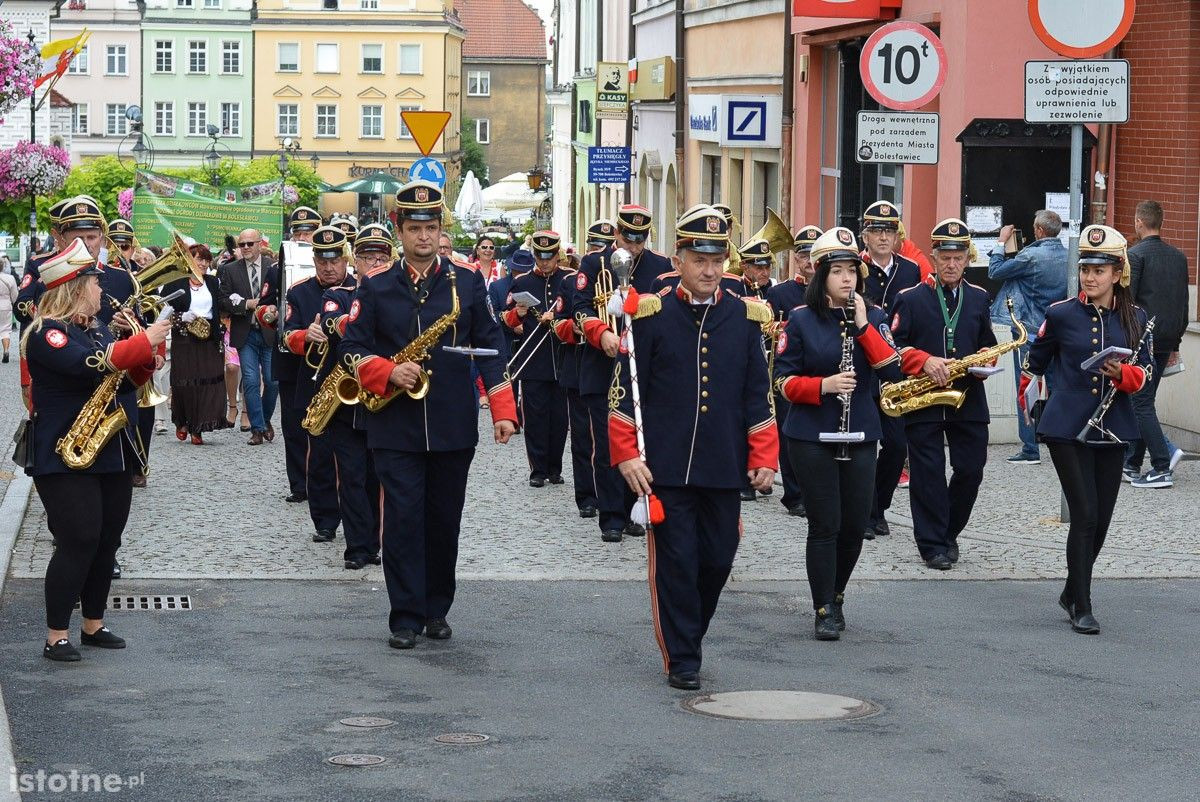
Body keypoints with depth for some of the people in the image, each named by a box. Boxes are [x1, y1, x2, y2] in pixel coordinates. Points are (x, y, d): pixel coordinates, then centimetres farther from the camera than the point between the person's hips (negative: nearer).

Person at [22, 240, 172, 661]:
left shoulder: (97, 329, 16)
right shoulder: (47, 333, -12)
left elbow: (128, 378, 18)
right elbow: (91, 364, -29)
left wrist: (146, 353, -2)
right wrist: (144, 341, -22)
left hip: (113, 454, 9)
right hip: (65, 458, -9)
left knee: (107, 543, 11)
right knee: (77, 544, -11)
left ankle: (94, 624, 24)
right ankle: (56, 637, -4)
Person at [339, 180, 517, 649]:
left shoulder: (468, 284, 5)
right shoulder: (374, 288, 4)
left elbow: (490, 347, 4)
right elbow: (352, 349, 3)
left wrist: (502, 411, -4)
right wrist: (388, 373, -15)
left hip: (453, 427, 1)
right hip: (396, 427, -1)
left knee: (445, 520, 8)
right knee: (402, 519, -4)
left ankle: (436, 610, 21)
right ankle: (406, 617, 1)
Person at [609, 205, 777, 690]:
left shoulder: (746, 318, 7)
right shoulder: (651, 317, -1)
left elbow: (757, 395, 9)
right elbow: (626, 390, -1)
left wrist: (763, 459, 3)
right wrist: (627, 455, -7)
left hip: (723, 468, 3)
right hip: (666, 467, -3)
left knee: (717, 560, 8)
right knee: (675, 563, -1)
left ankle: (687, 632, 30)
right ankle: (681, 659, 8)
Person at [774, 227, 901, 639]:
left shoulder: (873, 317, 5)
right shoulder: (801, 320, -3)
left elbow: (893, 369, -7)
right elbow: (784, 381, -3)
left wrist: (863, 327, -16)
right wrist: (824, 385, -20)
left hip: (860, 435, 3)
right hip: (812, 436, -3)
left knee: (855, 525, 6)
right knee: (824, 526, -4)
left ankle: (836, 595, 28)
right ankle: (824, 612, 5)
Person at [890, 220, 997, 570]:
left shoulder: (979, 298, 12)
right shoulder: (911, 298, -1)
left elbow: (987, 343, 20)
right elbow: (893, 345, -4)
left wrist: (984, 362, -2)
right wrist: (925, 362, -19)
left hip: (969, 400, 3)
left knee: (970, 470, 3)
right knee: (928, 474, -2)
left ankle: (949, 531, 23)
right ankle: (932, 544, 5)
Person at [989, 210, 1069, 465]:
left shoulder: (1031, 256, -17)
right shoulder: (1068, 257, 3)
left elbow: (995, 271, -7)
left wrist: (1001, 242, 6)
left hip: (1029, 331, -6)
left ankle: (1030, 450, -2)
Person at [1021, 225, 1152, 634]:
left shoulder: (1134, 319, 4)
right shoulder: (1061, 315, -2)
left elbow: (1145, 371, 4)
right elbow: (1035, 362, 12)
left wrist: (1122, 373, -16)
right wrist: (1028, 402, 19)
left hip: (1112, 430, 3)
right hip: (1068, 429, -3)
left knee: (1101, 519, 8)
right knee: (1085, 515, -10)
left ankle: (1072, 592, 28)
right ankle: (1081, 608, -4)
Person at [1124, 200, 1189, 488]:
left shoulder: (1135, 255, -10)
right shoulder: (1178, 257, 11)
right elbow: (1184, 303, 15)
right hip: (1167, 340, 7)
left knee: (1141, 403, -5)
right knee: (1141, 401, 15)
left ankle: (1163, 468, -12)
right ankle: (1131, 463, 19)